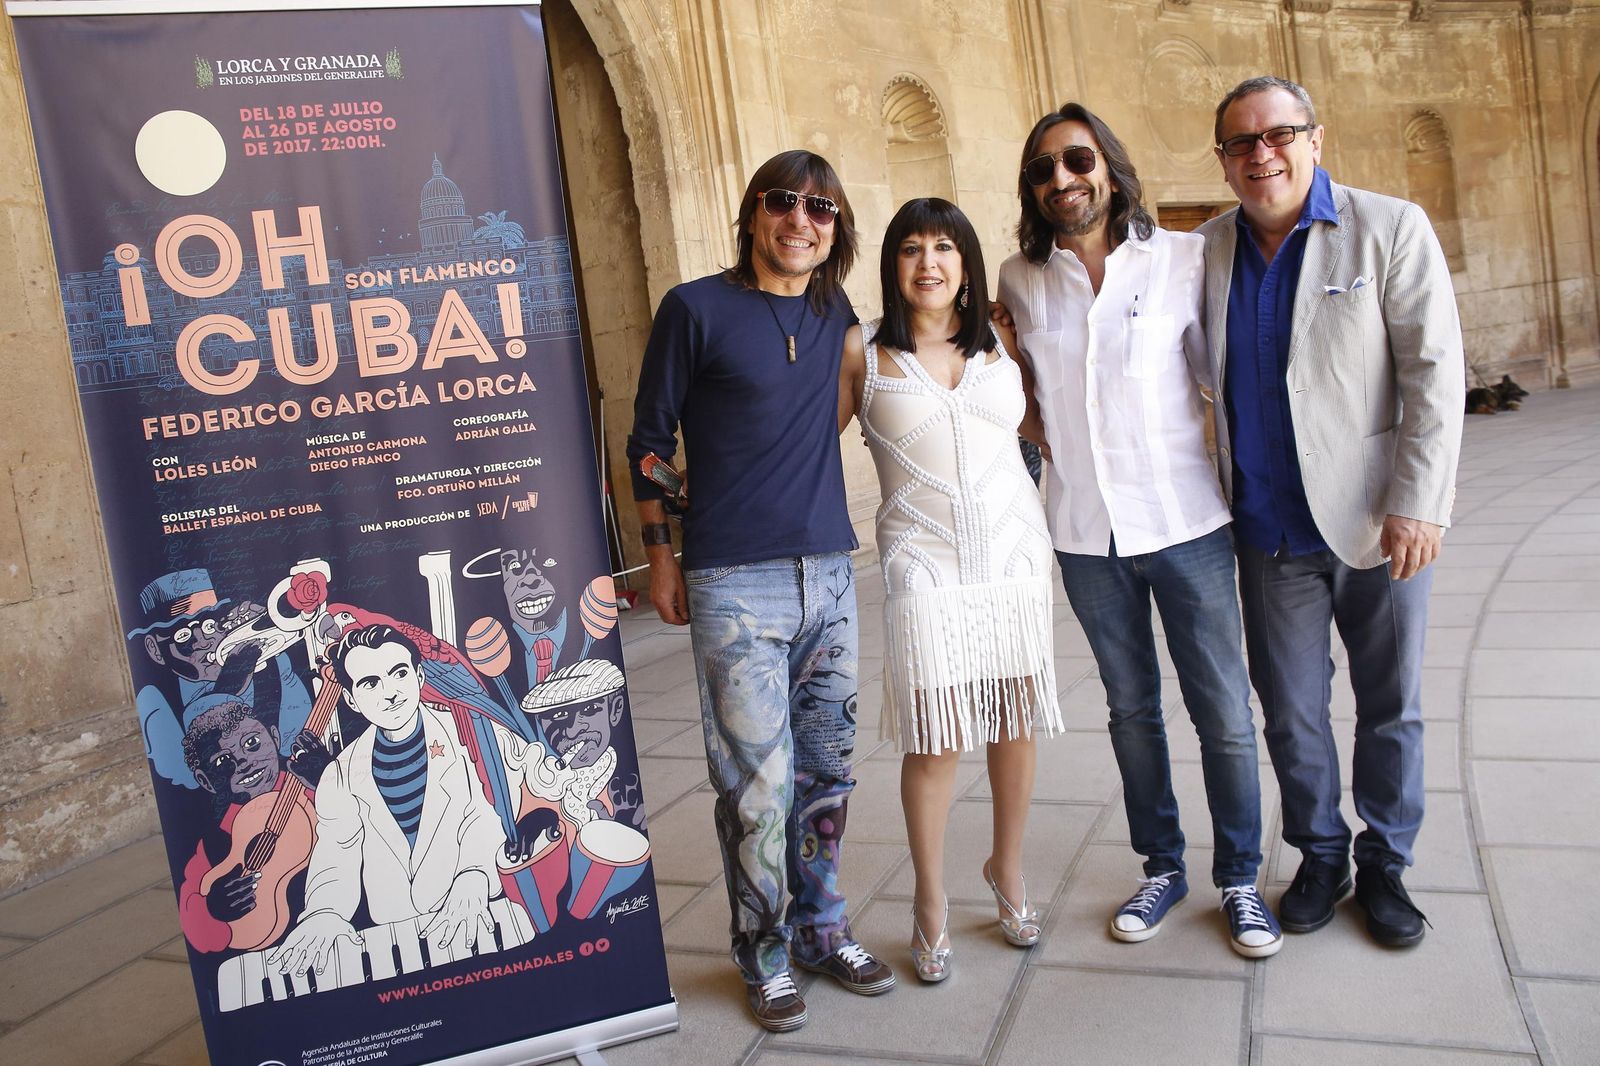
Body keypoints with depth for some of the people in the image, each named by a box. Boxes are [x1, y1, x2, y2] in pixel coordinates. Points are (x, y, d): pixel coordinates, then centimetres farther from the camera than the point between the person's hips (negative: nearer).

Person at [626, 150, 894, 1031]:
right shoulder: (697, 308, -4)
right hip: (735, 585, -5)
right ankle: (764, 955, 20)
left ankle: (822, 928, 31)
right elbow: (651, 438, 1)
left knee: (826, 766, 13)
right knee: (757, 782, -1)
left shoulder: (836, 314, 10)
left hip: (828, 572, 5)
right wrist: (659, 552, 0)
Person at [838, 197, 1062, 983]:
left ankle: (1008, 872, 32)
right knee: (933, 741, -3)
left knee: (1014, 725, 9)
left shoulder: (1002, 343, 9)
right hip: (924, 567, -3)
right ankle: (931, 903, 17)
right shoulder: (864, 354, 1)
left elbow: (1046, 426, 20)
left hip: (1014, 555, 3)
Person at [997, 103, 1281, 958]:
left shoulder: (1182, 259, -3)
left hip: (1185, 519, -2)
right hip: (1085, 532, 2)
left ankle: (1239, 878, 23)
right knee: (1131, 707, 13)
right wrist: (1052, 437, 6)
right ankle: (1161, 866, 30)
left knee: (1223, 711, 4)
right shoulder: (1019, 280, 3)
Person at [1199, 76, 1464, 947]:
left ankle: (1386, 864, 30)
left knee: (1390, 708, 10)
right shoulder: (1208, 250, 4)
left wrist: (1417, 505, -15)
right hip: (1270, 533, 3)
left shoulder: (1389, 229, -4)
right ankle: (1321, 856, 31)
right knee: (1290, 712, 11)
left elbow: (1434, 372, -8)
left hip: (1377, 525, -2)